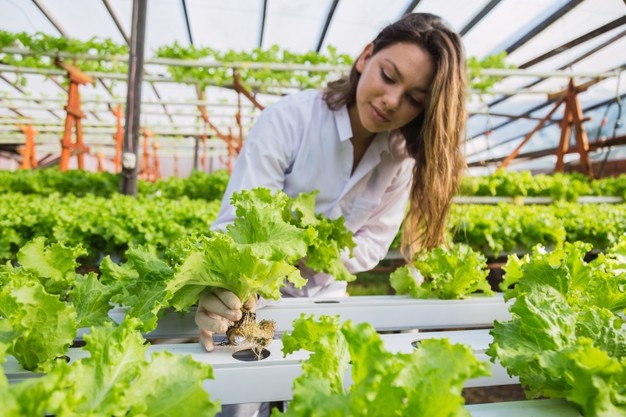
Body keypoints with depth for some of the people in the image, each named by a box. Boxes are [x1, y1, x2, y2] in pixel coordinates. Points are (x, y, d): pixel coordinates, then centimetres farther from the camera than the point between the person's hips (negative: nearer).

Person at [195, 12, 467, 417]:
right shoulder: (289, 119, -24)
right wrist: (220, 284, -48)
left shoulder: (401, 157, -9)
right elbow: (236, 221, -28)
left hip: (325, 302, 4)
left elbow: (372, 245, -9)